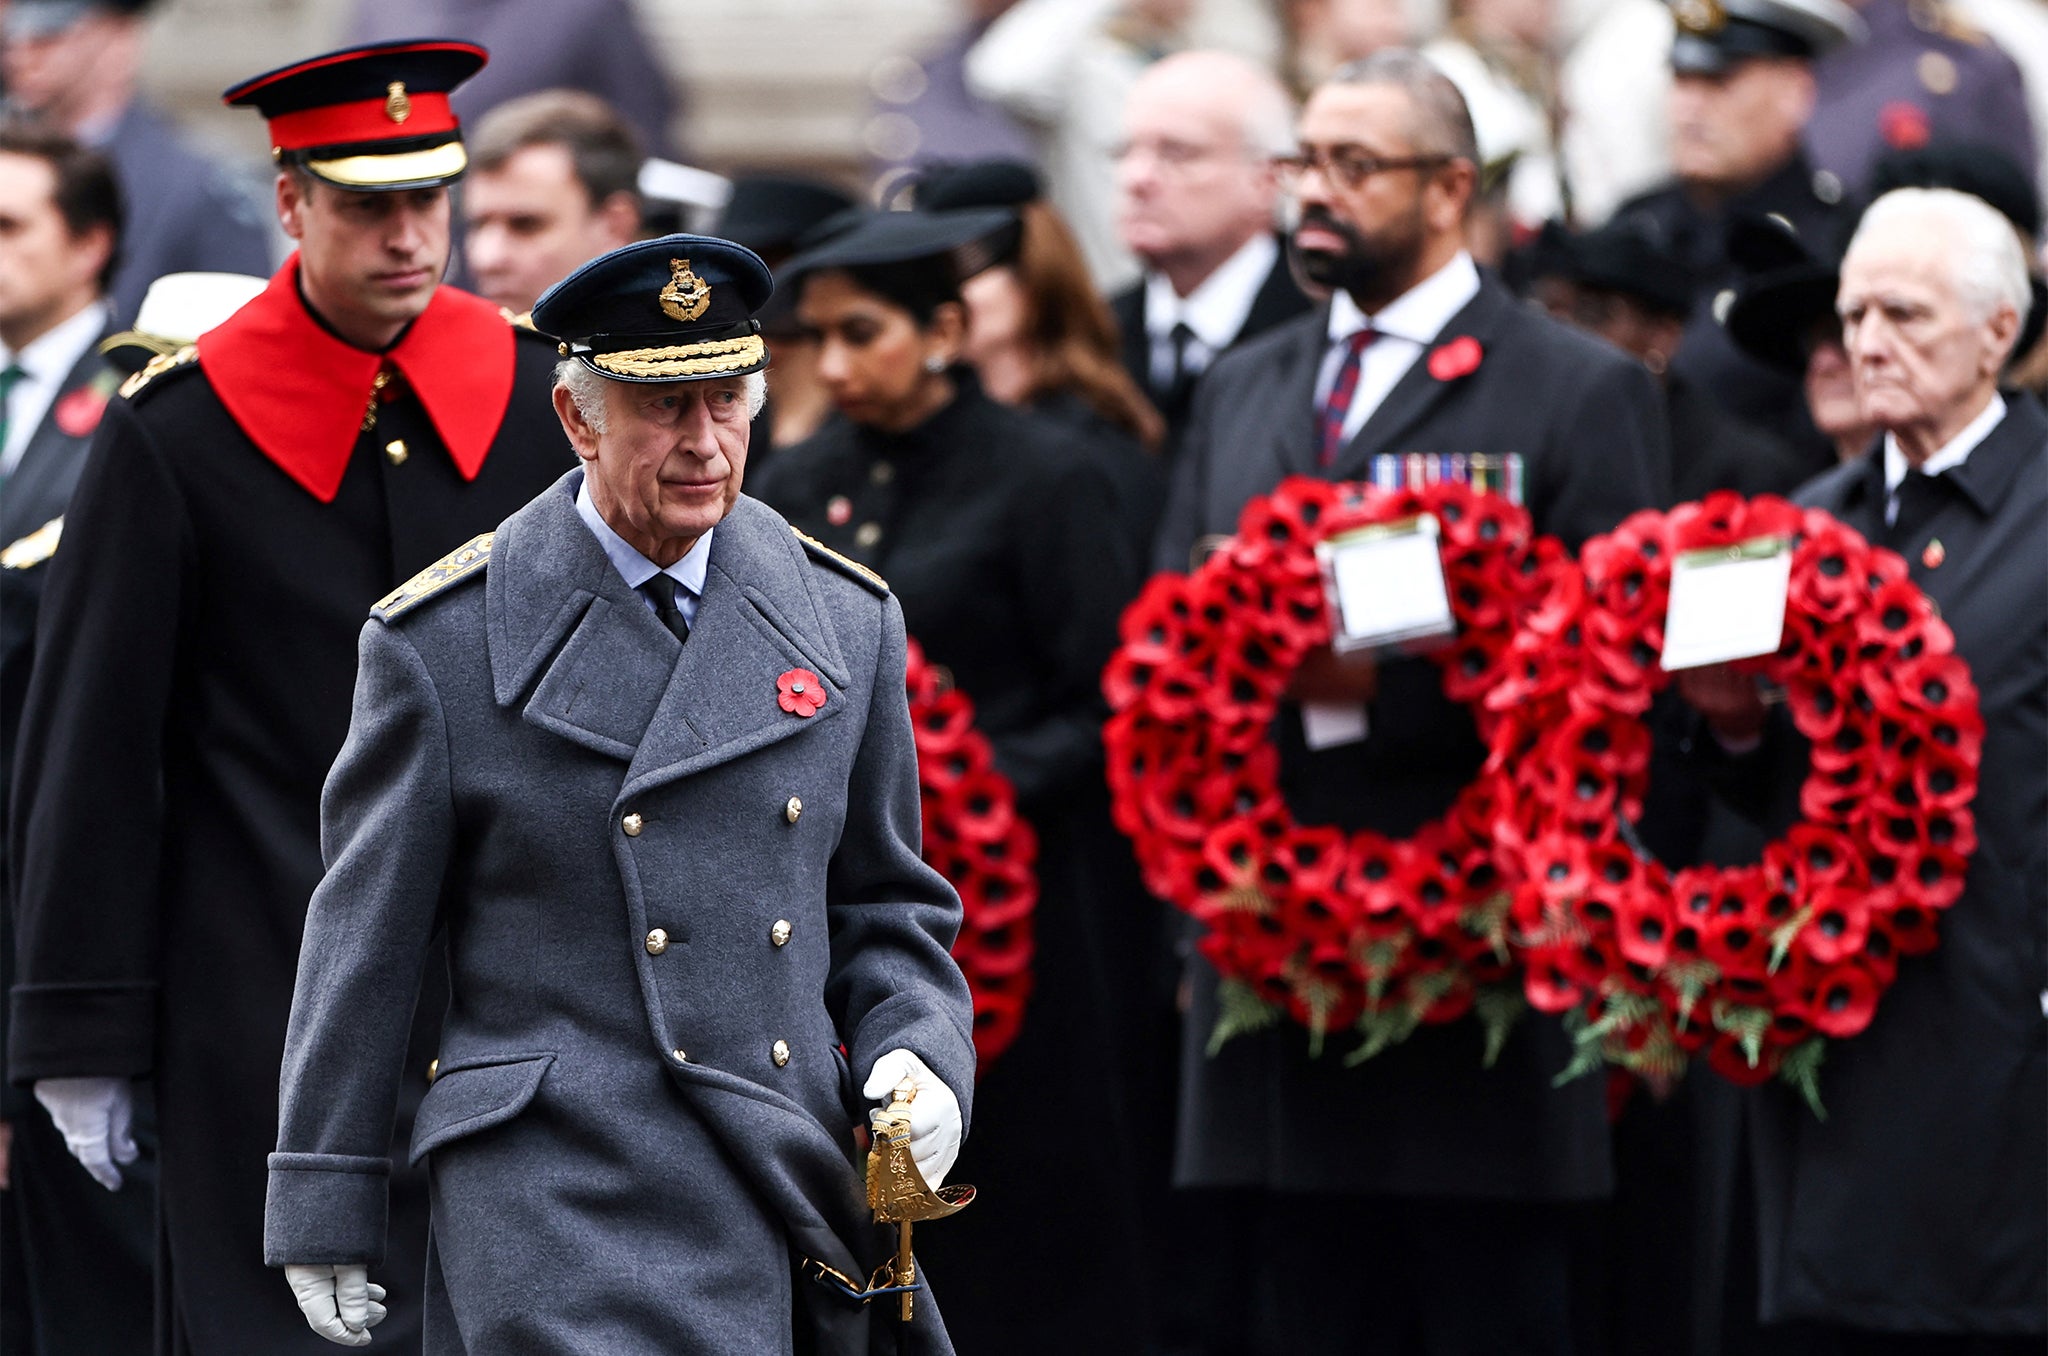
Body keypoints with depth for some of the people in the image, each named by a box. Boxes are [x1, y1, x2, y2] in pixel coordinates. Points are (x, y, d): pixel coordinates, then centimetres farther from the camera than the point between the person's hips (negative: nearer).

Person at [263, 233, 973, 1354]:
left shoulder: (845, 622, 10)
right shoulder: (444, 640, -2)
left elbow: (887, 909, 19)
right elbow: (363, 936, 2)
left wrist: (918, 1057, -1)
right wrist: (326, 1213, 3)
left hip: (796, 1173, 5)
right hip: (557, 1203, -4)